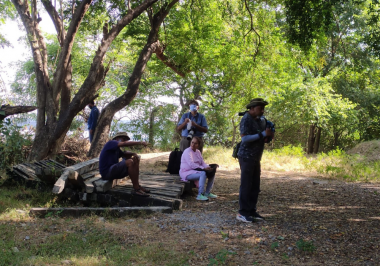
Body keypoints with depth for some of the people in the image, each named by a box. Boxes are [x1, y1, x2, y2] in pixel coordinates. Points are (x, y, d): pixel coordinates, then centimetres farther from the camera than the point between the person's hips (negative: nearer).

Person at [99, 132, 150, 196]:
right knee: (130, 162, -27)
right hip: (107, 172, -10)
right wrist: (139, 142, -21)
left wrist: (133, 154, 1)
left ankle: (137, 186, 0)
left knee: (135, 160, 7)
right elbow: (124, 144, -21)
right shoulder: (111, 143, -5)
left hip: (113, 171, 10)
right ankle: (136, 189, -24)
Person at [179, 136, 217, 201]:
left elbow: (202, 162, 8)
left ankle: (207, 193, 6)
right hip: (187, 173, -9)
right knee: (203, 173, -33)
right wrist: (204, 168, -30)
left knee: (212, 173, 0)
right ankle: (200, 195, -33)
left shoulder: (198, 152, 11)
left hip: (195, 171, 9)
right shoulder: (187, 152, -16)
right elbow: (191, 165, -26)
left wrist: (208, 167, -14)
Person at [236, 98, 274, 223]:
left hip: (255, 158, 8)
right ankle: (242, 213, 1)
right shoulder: (246, 119, -12)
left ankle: (251, 211, 17)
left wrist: (269, 134, 1)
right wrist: (263, 134, -23)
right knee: (246, 185, -5)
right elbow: (245, 138, -22)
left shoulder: (258, 120, 13)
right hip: (247, 157, -8)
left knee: (255, 186, 9)